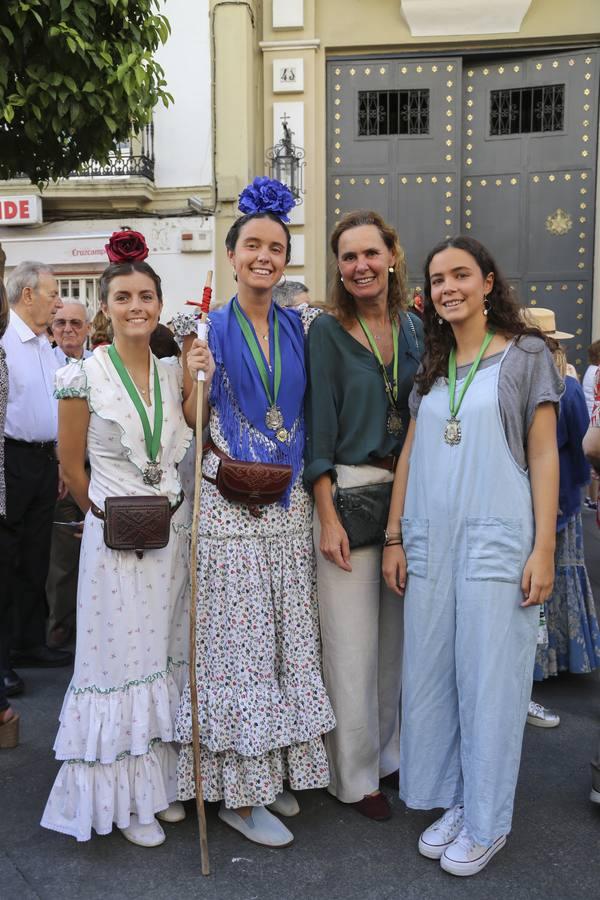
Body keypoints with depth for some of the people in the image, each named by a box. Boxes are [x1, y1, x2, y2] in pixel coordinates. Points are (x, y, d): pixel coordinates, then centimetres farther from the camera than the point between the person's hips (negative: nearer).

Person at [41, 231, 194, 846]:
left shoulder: (174, 373, 5)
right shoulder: (84, 375, -8)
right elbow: (72, 466, -2)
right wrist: (111, 513, 5)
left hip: (173, 533, 5)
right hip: (115, 539, -4)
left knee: (166, 658, 14)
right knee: (121, 661, 5)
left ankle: (158, 782, 31)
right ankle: (124, 799, 23)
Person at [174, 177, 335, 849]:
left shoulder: (301, 326, 8)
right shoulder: (207, 329, -1)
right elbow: (193, 425, 0)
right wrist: (196, 382, -17)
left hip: (289, 505, 4)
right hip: (229, 506, -4)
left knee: (286, 634, 10)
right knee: (238, 639, 1)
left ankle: (274, 770, 28)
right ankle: (236, 790, 16)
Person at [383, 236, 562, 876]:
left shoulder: (525, 354, 1)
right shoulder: (430, 367, 14)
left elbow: (544, 455, -3)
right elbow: (410, 454, 13)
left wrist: (544, 547, -9)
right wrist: (394, 537, 8)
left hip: (497, 540, -4)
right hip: (430, 540, 5)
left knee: (489, 680, 3)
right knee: (429, 675, 9)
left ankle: (487, 822, 21)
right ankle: (451, 800, 29)